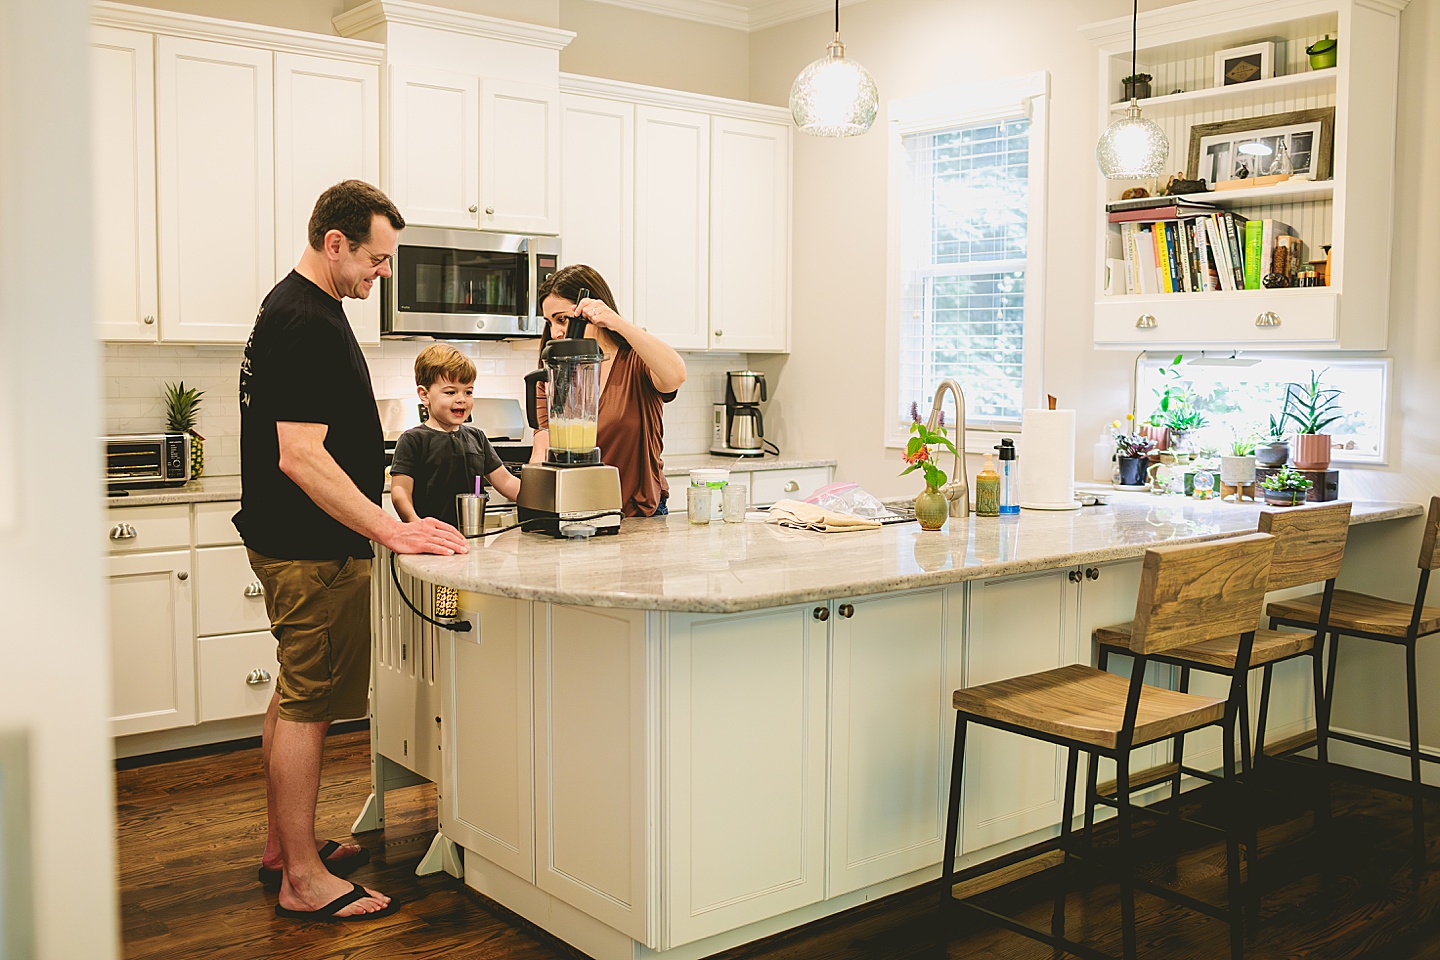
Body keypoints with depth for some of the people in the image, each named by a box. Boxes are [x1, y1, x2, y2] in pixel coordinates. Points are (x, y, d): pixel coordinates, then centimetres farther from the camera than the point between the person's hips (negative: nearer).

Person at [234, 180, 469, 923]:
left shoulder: (293, 307, 14)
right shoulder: (307, 325, -20)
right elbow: (301, 457, -27)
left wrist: (383, 521, 25)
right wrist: (392, 531, -28)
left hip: (288, 543, 11)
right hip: (313, 550, -11)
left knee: (295, 695, 18)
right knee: (308, 706, -3)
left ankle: (281, 847, 31)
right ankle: (303, 880, 7)